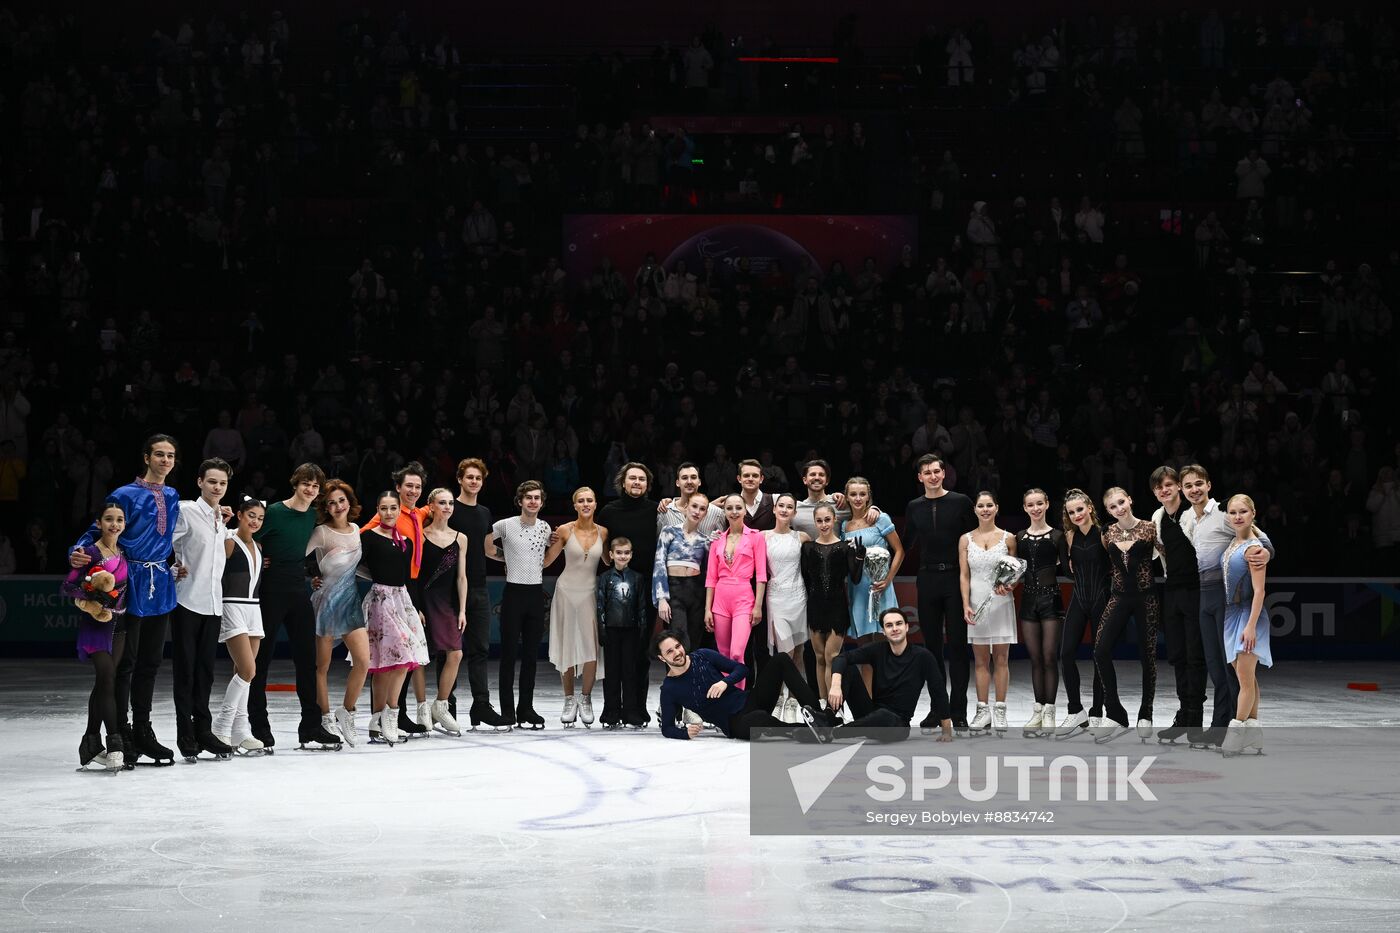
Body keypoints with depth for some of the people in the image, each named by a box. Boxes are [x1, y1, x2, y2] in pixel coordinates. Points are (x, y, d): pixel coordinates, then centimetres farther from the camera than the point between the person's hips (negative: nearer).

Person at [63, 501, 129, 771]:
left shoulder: (124, 552, 10)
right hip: (95, 625, -6)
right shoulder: (91, 553, -9)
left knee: (105, 683, 8)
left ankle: (92, 745, 17)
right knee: (107, 678, -16)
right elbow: (67, 587, -11)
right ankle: (115, 745, -16)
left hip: (118, 625, 6)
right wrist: (92, 595, -24)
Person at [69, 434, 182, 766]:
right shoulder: (126, 496, -7)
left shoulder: (172, 497, 11)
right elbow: (98, 531, -11)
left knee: (150, 662, 12)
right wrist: (79, 552, -28)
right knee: (125, 662, -3)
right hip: (132, 585, -6)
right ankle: (122, 735, 3)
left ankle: (143, 731, 21)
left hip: (160, 586, 6)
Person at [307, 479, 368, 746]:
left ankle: (346, 713, 11)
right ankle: (326, 719, 16)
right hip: (326, 601, -5)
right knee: (322, 666, 4)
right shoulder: (321, 533, -10)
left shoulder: (356, 530, 7)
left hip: (350, 601, 5)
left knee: (363, 661, -6)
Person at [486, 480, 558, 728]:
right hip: (514, 593, -4)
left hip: (537, 593, 4)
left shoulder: (545, 527, 7)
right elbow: (485, 545, 1)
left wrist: (540, 566, 12)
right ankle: (507, 711, 4)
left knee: (531, 654, 8)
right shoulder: (506, 525, -7)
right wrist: (507, 557, 5)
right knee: (509, 652, -1)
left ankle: (526, 710, 15)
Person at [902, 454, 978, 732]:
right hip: (927, 580, 3)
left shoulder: (960, 502, 0)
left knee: (957, 645, -4)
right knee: (933, 645, 6)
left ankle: (959, 713, -2)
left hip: (956, 578, -3)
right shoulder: (914, 508, 10)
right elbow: (906, 545, 17)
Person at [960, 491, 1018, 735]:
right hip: (976, 603, 1)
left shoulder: (1008, 538, 3)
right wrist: (966, 605, -7)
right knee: (981, 660, 4)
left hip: (1001, 603, -1)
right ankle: (983, 711, 7)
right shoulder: (966, 539, 6)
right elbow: (964, 575, 3)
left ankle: (999, 711, 4)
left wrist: (1008, 586, -13)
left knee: (1001, 659, 0)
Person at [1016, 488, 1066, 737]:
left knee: (1049, 657, -4)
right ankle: (1038, 710, 12)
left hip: (1050, 597, -4)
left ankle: (1049, 713, 2)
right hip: (1028, 599, 4)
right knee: (1035, 658, 6)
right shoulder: (1020, 538, 11)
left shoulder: (1057, 536, 0)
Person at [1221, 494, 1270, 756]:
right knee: (1246, 676, 13)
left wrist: (1251, 625, -24)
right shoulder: (1232, 545, 11)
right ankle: (1253, 732, 20)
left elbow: (1259, 590, -18)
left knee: (1245, 676, -6)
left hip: (1248, 614, -9)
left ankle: (1235, 735, -5)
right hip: (1232, 613, 9)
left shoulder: (1253, 547, -14)